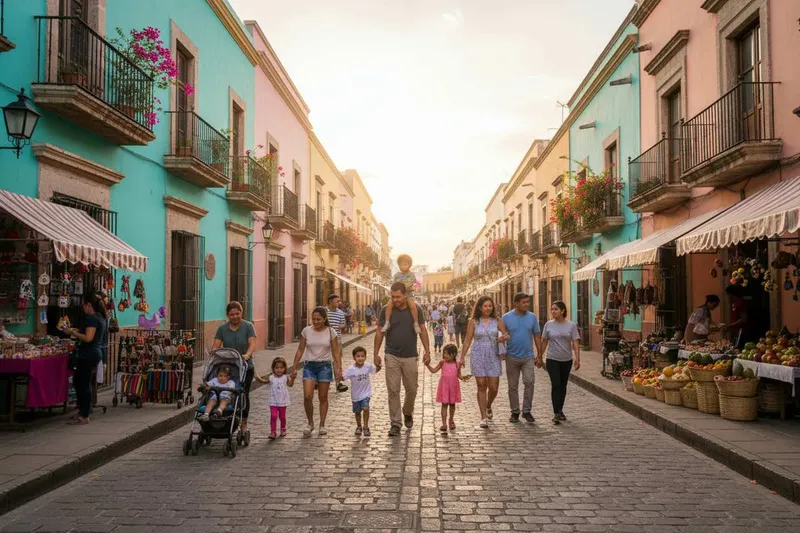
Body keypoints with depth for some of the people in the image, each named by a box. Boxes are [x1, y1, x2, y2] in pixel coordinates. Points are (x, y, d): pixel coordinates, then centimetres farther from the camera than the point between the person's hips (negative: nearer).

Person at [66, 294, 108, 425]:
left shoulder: (91, 318, -16)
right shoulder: (101, 317, 13)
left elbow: (88, 338, -23)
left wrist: (73, 333, -11)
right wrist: (78, 331, 16)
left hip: (88, 355, -10)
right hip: (95, 353, 10)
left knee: (84, 384, -4)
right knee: (78, 381, 19)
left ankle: (84, 416, 2)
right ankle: (83, 410, 24)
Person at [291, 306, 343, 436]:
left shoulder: (331, 332, -3)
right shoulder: (306, 331, 0)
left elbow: (336, 352, -1)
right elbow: (300, 350, 5)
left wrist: (339, 369, -8)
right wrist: (294, 368, 3)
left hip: (325, 366, -1)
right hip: (309, 365, 1)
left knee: (323, 397, 4)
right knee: (307, 396, -10)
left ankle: (322, 425, 17)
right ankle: (310, 423, 10)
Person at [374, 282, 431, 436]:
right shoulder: (386, 310, -3)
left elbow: (422, 331, 3)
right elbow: (379, 332, 3)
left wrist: (427, 352, -3)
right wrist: (376, 354, 0)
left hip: (410, 357, 1)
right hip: (392, 356, -1)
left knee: (411, 389, 11)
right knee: (393, 390, -2)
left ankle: (408, 413, 38)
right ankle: (395, 423, 6)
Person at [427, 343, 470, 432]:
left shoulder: (457, 364, -2)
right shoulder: (442, 363, -2)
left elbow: (459, 375, 6)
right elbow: (434, 370, 0)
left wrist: (463, 377, -12)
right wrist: (428, 365, -13)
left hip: (453, 386, 1)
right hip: (444, 386, -1)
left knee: (452, 404, 14)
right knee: (444, 404, -2)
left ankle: (451, 420, 35)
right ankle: (444, 423, 0)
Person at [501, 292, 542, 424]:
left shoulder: (532, 317, 2)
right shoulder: (507, 317, -3)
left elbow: (537, 336, 6)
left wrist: (539, 355, 4)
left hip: (528, 356, 1)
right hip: (512, 357, -1)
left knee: (529, 382, -9)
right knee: (513, 386, 7)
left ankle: (527, 411, 4)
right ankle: (515, 412, 19)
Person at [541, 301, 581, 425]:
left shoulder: (571, 325, -2)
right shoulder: (548, 325, 0)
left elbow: (575, 343, -5)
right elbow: (544, 342, 7)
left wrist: (577, 359, -13)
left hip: (566, 360, 1)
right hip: (552, 360, -1)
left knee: (563, 386, 11)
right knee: (555, 385, -10)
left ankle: (560, 410, 24)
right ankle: (556, 413, -10)